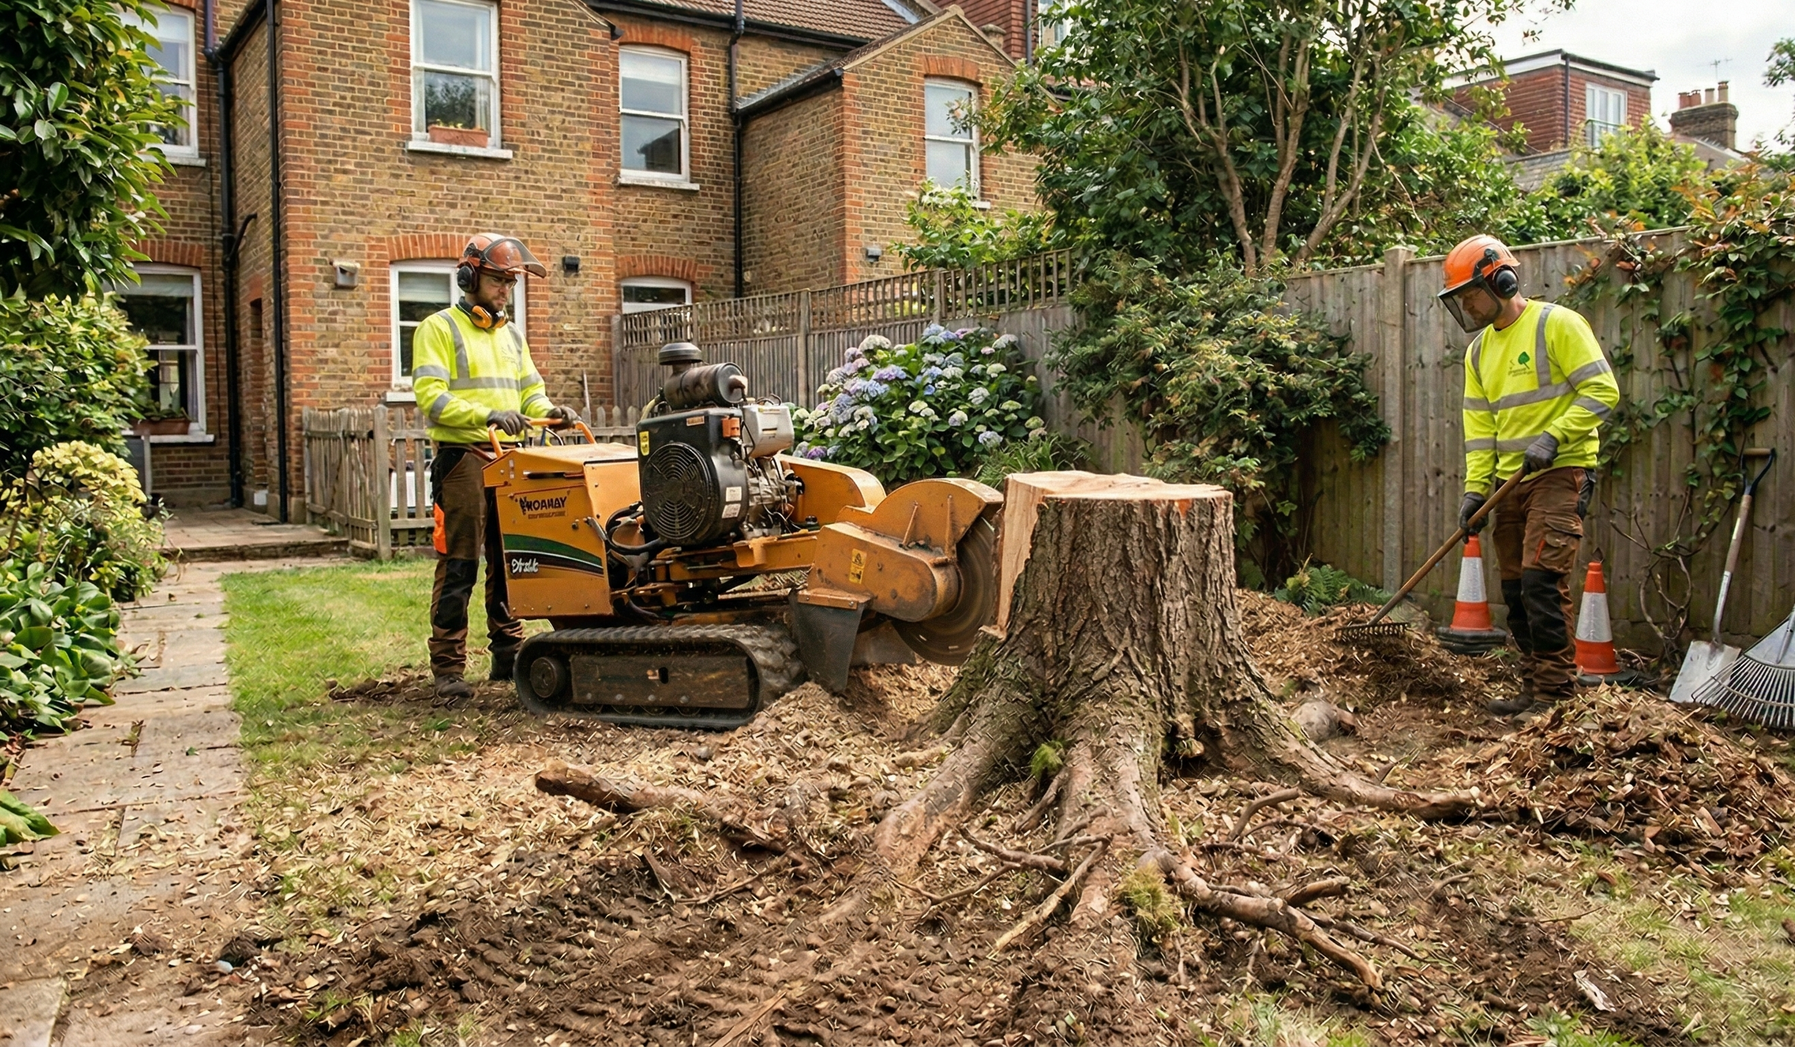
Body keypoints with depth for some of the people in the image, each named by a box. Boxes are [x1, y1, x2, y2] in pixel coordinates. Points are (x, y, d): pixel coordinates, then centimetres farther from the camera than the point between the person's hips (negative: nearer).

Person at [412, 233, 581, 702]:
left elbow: (530, 393, 18)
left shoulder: (512, 335, 20)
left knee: (509, 561, 10)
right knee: (459, 566, -6)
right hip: (463, 458, -6)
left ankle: (508, 653, 19)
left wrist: (551, 412, -5)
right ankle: (448, 668, -1)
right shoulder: (439, 329, -1)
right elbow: (430, 396, -13)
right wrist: (487, 415, -26)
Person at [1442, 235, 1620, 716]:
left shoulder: (1557, 324, -8)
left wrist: (1552, 437, -21)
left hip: (1561, 473, -8)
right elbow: (1480, 426, 12)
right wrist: (1475, 488, 3)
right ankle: (1534, 688, 17)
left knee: (1541, 580, -15)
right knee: (1515, 587, 8)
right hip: (1511, 482, 8)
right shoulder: (1479, 351, 14)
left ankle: (1555, 691, -7)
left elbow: (1602, 391, -13)